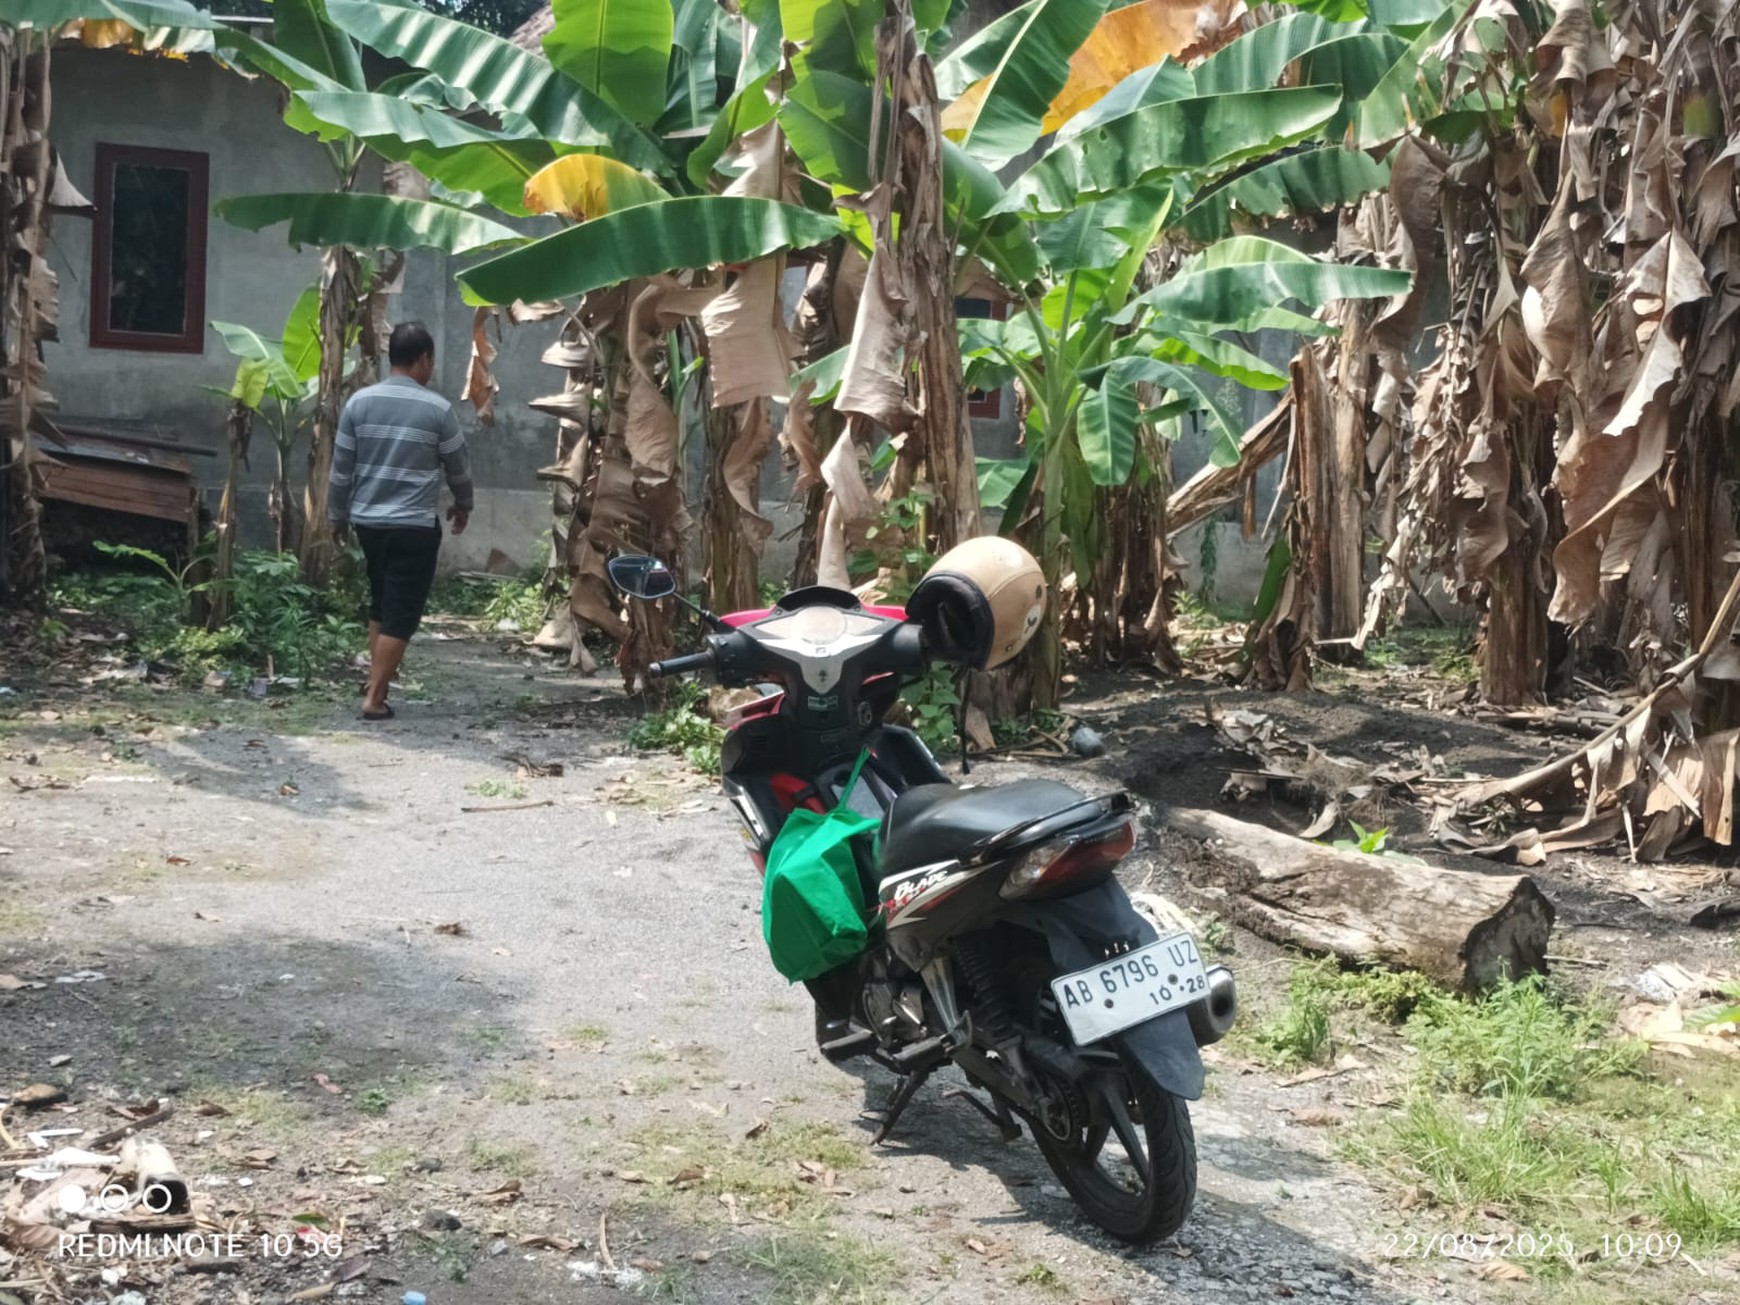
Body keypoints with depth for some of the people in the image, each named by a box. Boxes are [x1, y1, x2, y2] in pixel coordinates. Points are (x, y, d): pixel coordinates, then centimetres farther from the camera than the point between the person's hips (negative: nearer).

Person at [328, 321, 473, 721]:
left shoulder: (359, 402, 1)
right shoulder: (438, 409, -8)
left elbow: (341, 469, 4)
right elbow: (458, 466, 4)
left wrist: (337, 515, 17)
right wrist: (463, 505, 23)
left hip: (367, 521, 5)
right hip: (414, 526, -5)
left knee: (381, 604, 21)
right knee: (401, 614, 0)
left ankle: (377, 681, 25)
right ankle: (374, 698, -3)